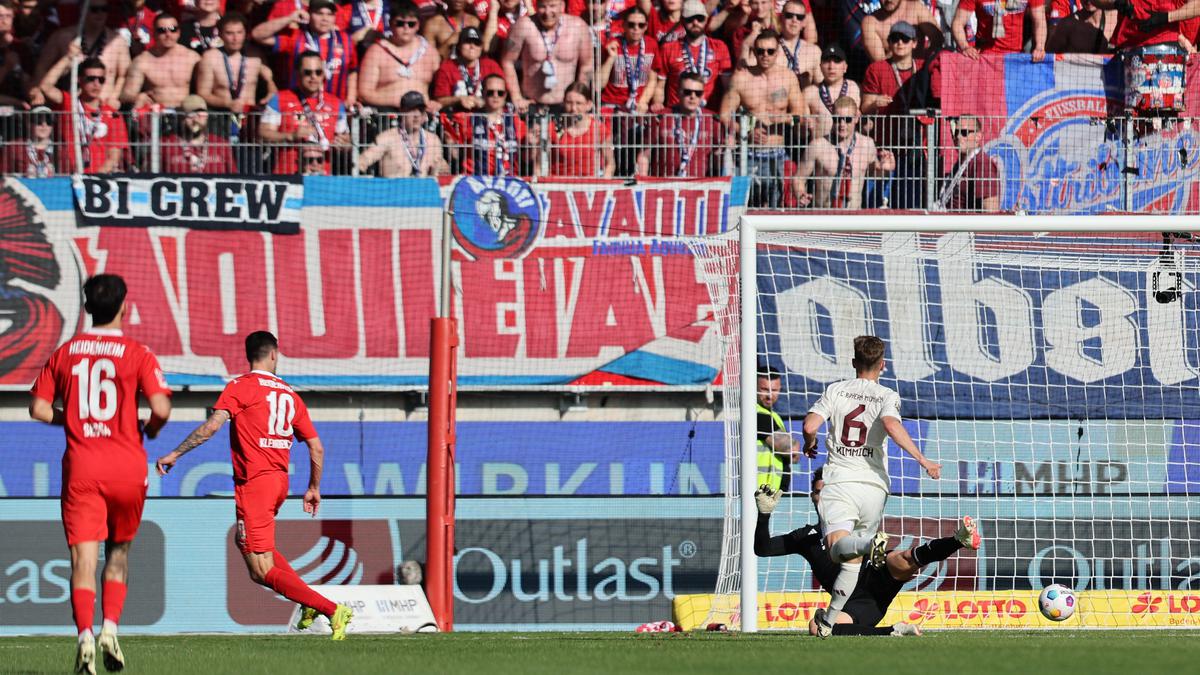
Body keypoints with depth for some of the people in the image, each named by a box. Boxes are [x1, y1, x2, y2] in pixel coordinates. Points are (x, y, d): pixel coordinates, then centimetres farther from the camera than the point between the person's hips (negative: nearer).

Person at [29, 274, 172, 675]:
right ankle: (110, 627, 2)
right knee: (118, 551, 18)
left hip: (80, 467, 1)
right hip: (127, 468, -1)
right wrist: (151, 429, 10)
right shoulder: (136, 354, -3)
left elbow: (39, 409, 4)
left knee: (83, 558, -4)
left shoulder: (65, 353, 6)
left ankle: (85, 635, -24)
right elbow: (161, 408, -11)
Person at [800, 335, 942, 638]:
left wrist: (810, 445, 21)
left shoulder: (836, 390, 8)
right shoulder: (886, 396, 4)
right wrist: (922, 460, -16)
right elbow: (892, 425, -16)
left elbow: (810, 425, -2)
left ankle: (872, 543, -51)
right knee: (853, 561, 14)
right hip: (873, 485, 1)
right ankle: (828, 622, 13)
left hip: (839, 480, -1)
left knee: (838, 549, -21)